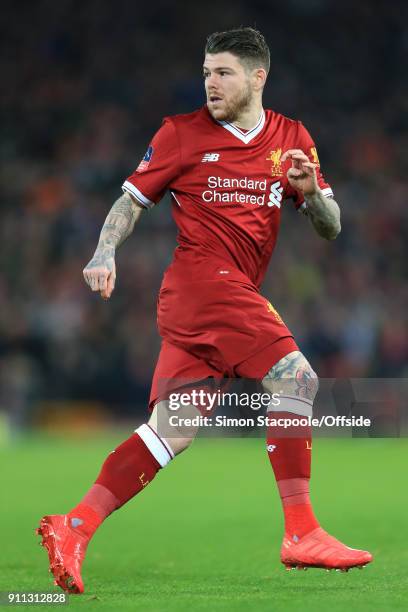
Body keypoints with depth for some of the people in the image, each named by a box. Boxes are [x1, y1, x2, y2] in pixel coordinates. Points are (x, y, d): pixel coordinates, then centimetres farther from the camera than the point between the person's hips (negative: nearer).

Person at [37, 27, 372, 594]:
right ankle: (301, 534, -17)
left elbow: (331, 229, 13)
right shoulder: (183, 132, 4)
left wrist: (309, 190, -8)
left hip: (234, 295, 5)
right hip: (203, 276, -5)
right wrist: (105, 253, -9)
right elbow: (133, 198, 8)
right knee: (296, 378, -18)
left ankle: (74, 528, -3)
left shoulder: (292, 139, 14)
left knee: (173, 430, -4)